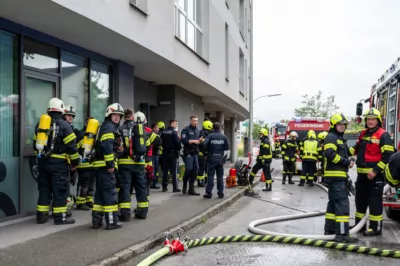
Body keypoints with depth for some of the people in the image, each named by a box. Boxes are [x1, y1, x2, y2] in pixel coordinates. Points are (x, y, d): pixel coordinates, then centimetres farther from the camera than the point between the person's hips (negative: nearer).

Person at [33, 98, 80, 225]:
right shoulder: (64, 125, -10)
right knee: (60, 190, 0)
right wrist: (75, 161, -2)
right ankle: (60, 217, 3)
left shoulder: (40, 124, 10)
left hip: (43, 162, 6)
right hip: (58, 163, -6)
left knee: (44, 189, 14)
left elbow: (35, 144, 16)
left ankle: (41, 215, 19)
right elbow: (71, 146, -13)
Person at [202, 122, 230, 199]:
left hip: (212, 158, -3)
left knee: (210, 176, 2)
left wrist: (208, 149, -3)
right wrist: (225, 157, 14)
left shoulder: (209, 136, -8)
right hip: (220, 159, 3)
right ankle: (220, 193, 11)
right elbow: (227, 148, 3)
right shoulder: (223, 137, 3)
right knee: (220, 176, 9)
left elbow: (204, 144, -23)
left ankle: (209, 193, 2)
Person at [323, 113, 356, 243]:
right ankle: (342, 234, -14)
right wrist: (346, 162, -19)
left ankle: (329, 229, 21)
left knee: (334, 203, 14)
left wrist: (348, 162, 6)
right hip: (335, 176, -11)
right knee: (342, 204, -13)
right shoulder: (331, 137, -9)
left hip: (339, 176, 11)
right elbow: (329, 153, -25)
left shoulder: (340, 138, 23)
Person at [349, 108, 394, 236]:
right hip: (362, 173, 8)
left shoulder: (383, 135, -11)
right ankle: (359, 224, 27)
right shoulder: (363, 133, 12)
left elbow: (387, 156, -17)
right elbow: (357, 148, 25)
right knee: (360, 199, 15)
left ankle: (376, 227, 6)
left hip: (375, 174, -7)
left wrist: (375, 171, -20)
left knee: (374, 201, -2)